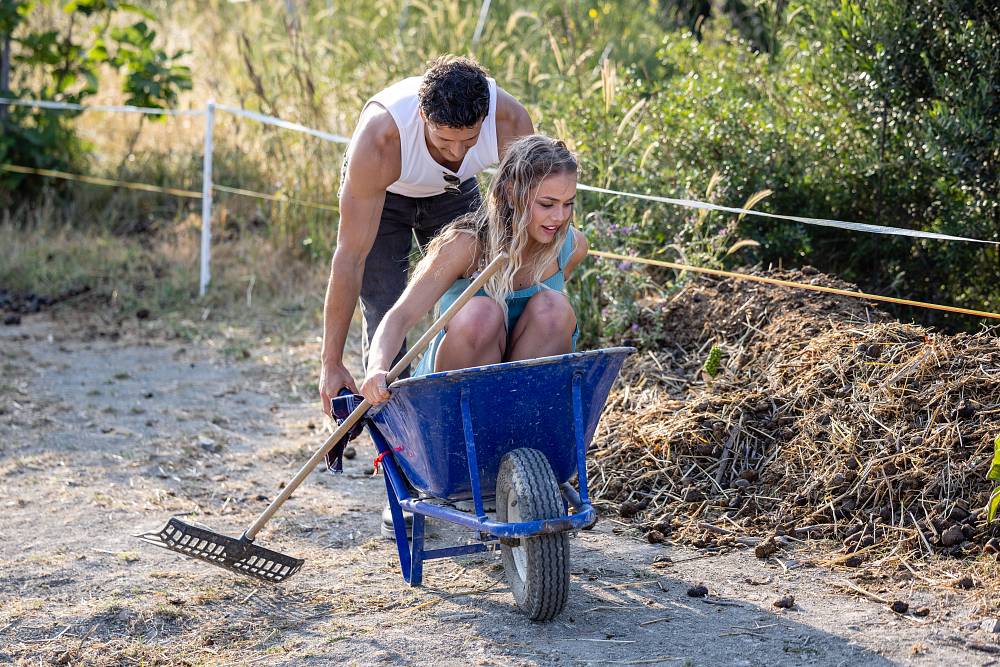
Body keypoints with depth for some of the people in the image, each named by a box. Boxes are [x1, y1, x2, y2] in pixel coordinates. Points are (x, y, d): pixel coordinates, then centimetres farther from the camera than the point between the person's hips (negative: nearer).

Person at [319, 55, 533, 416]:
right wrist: (331, 362, -38)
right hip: (379, 195, -2)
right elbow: (351, 256, -40)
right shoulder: (379, 137, -43)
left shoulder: (510, 122, -36)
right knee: (384, 316, -14)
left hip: (453, 191, 3)